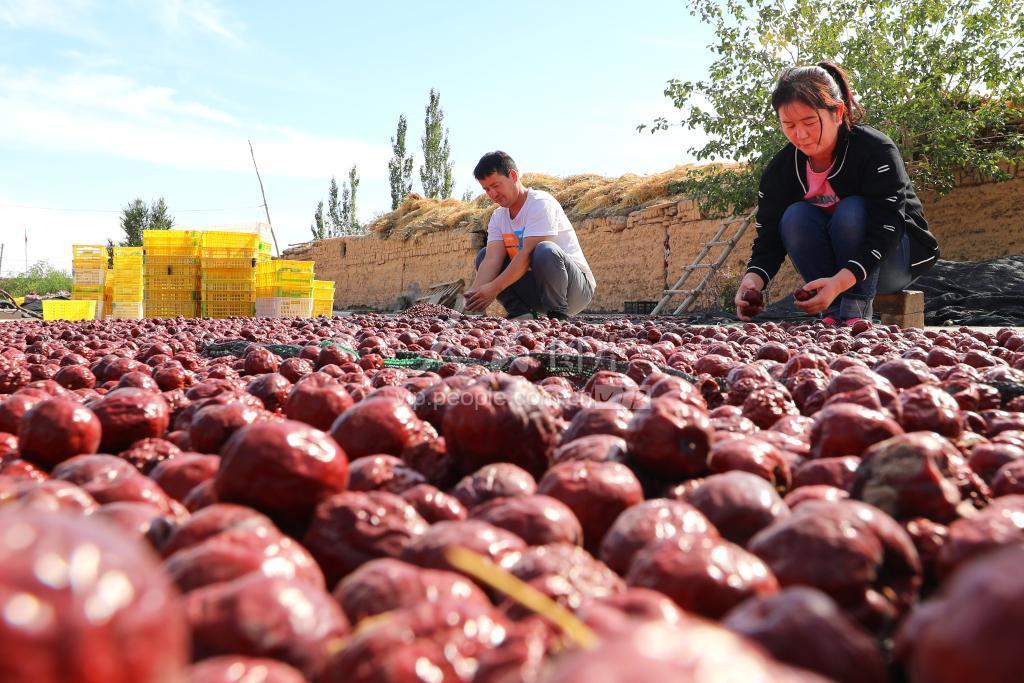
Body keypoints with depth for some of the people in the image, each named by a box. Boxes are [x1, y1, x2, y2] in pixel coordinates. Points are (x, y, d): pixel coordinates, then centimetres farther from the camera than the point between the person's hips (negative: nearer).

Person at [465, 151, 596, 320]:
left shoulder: (541, 203, -16)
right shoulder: (498, 217, 6)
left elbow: (528, 254, -26)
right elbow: (493, 259, -9)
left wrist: (494, 288, -31)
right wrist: (475, 291, -29)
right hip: (535, 285, 7)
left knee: (545, 250, -37)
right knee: (483, 255, -1)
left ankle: (558, 317, -18)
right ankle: (521, 313, -12)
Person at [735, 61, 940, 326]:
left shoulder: (877, 150, -23)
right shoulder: (779, 170, -10)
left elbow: (886, 230, -32)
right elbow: (769, 237, -12)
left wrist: (839, 282, -48)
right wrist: (753, 279, -35)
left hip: (893, 260, -4)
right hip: (831, 266, 4)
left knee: (851, 210, -32)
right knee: (795, 216, -25)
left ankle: (856, 311, -26)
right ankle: (833, 311, -22)